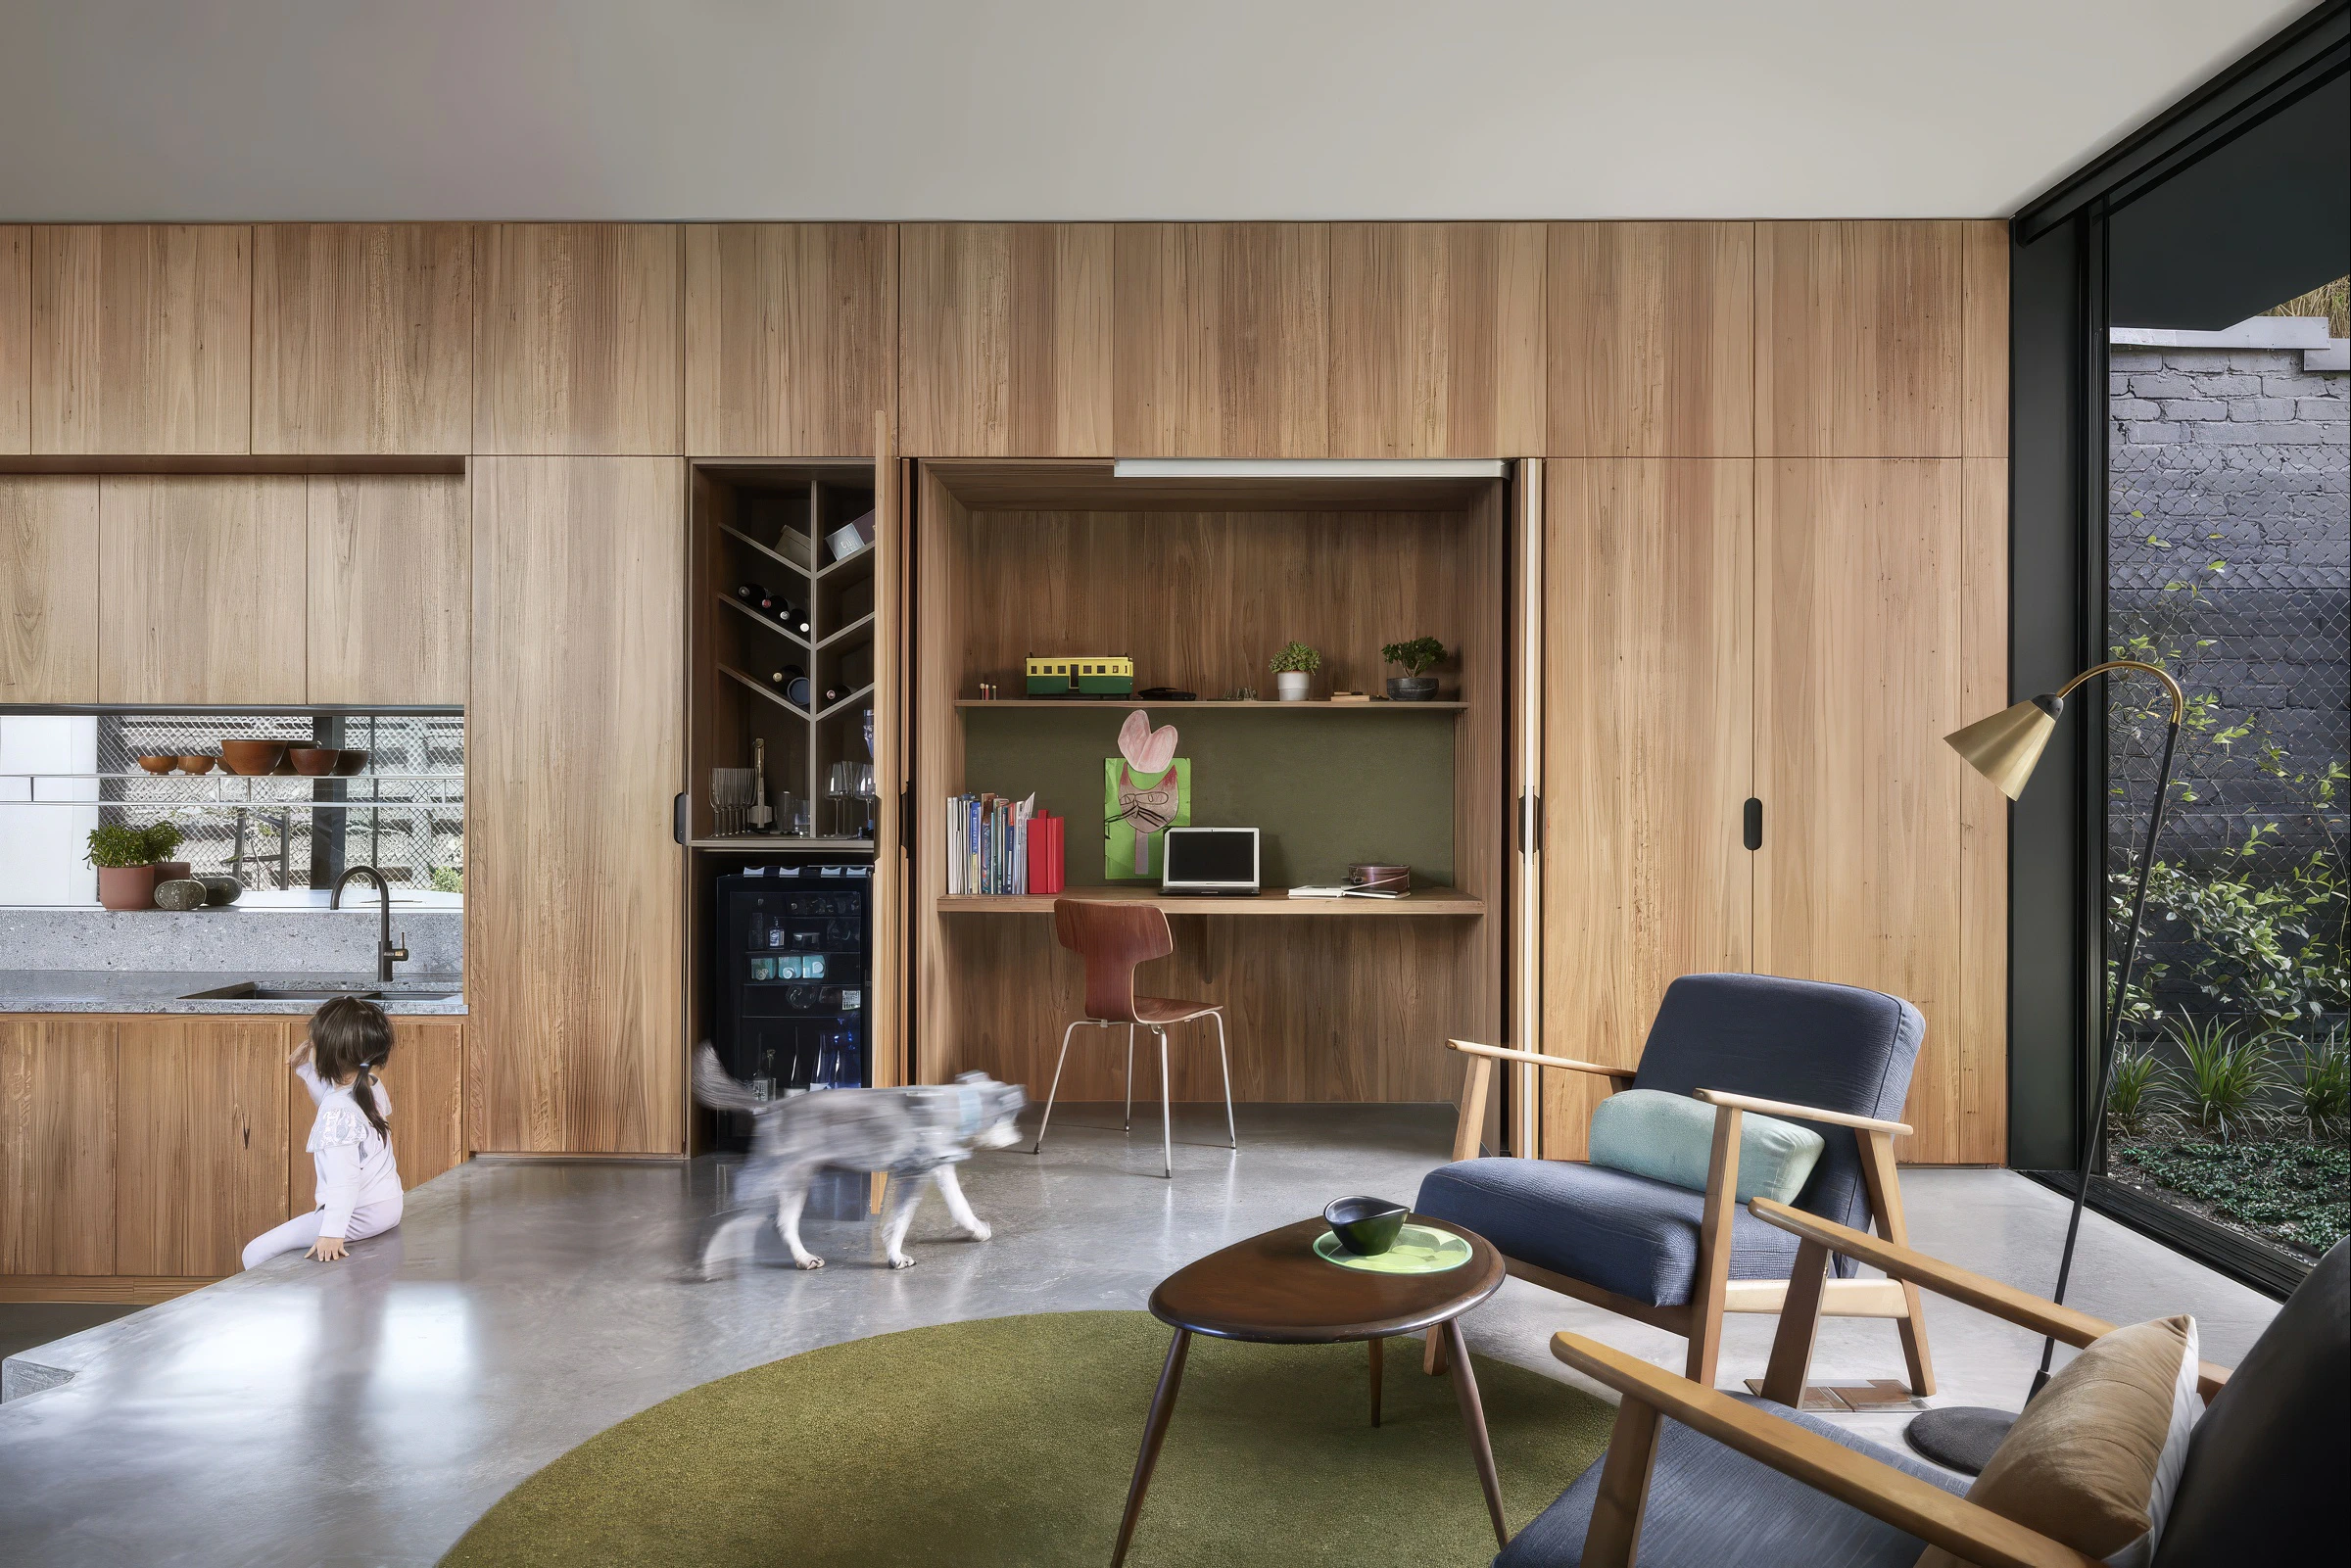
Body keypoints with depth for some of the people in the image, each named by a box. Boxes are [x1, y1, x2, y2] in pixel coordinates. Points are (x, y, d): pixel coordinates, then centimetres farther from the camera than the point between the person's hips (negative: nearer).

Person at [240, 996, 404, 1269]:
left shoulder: (338, 1111, -25)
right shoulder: (373, 1086, 1)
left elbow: (344, 1177, -31)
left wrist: (333, 1232, -35)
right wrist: (305, 1068, 12)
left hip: (359, 1215, -10)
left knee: (256, 1254, -6)